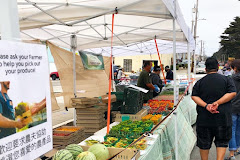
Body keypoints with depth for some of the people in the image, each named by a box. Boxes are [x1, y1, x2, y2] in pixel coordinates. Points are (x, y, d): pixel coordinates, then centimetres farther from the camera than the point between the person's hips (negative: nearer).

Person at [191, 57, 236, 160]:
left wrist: (206, 105, -16)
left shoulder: (200, 82, 3)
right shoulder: (226, 80, 0)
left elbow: (194, 96, -7)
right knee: (222, 142, 13)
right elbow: (232, 93, -10)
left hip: (204, 118, 1)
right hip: (222, 118, -1)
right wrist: (217, 103, -15)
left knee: (204, 144, 13)